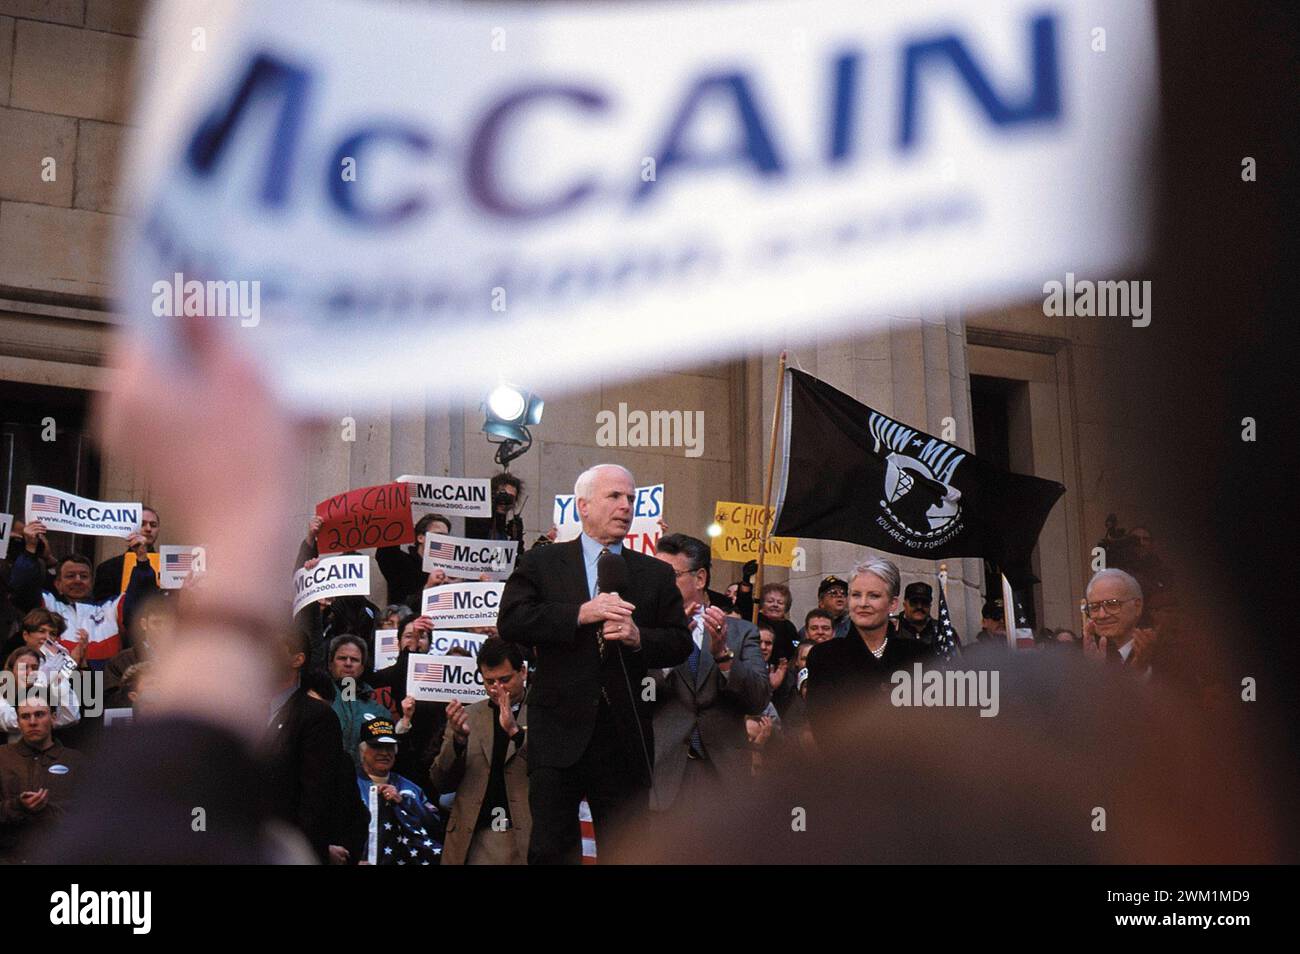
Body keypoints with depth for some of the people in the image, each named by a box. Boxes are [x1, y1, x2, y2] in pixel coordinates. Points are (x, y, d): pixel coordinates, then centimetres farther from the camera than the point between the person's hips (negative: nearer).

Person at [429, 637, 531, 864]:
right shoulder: (468, 716, 11)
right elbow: (441, 783, 8)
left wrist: (515, 731, -19)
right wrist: (458, 737, -10)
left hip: (528, 836, -2)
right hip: (474, 839, 2)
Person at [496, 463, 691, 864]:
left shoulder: (657, 574, 12)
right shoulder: (540, 563, 5)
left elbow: (680, 643, 7)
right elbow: (510, 621, -8)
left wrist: (638, 638, -13)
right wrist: (580, 614, -17)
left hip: (626, 734, 2)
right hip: (559, 731, -2)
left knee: (626, 852, 8)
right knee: (551, 848, 0)